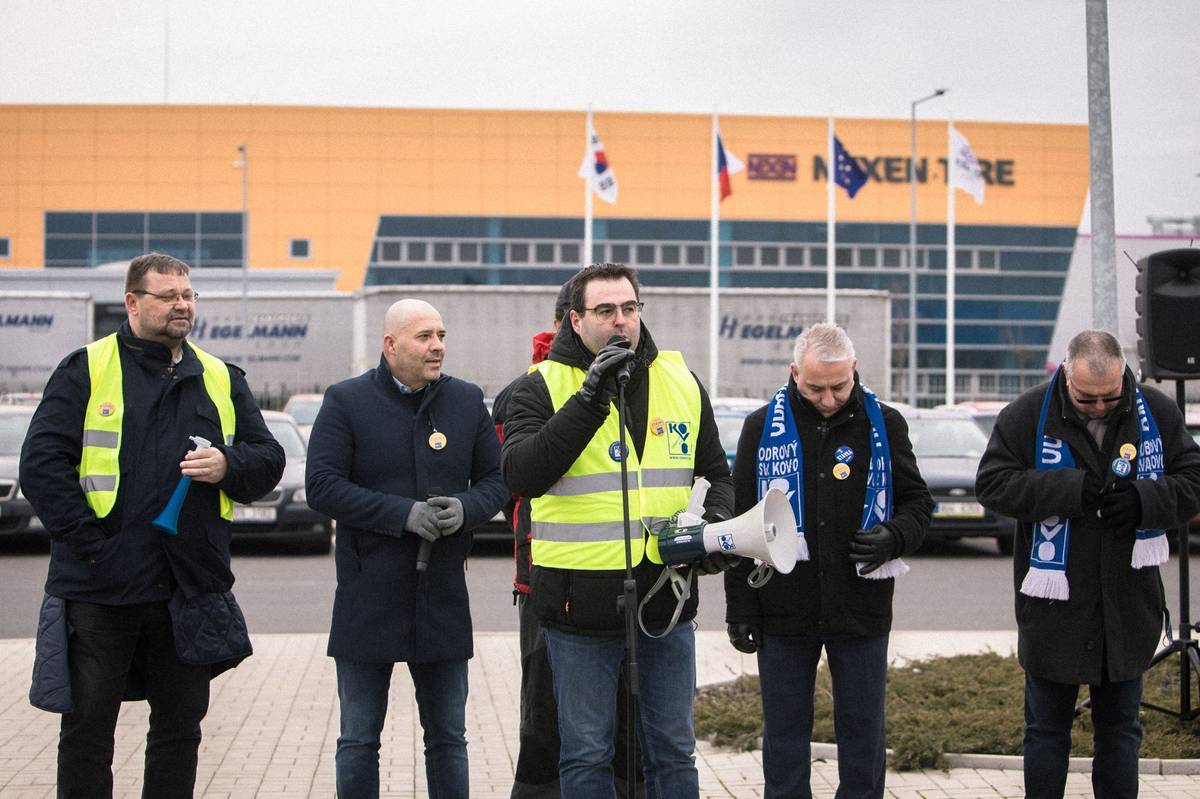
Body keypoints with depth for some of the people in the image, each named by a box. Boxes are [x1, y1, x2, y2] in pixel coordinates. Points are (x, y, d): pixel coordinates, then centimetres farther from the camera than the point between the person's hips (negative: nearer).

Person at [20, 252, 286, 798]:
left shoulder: (222, 380, 12)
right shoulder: (87, 369, 0)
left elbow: (268, 458, 13)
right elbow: (41, 462, -6)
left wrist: (229, 465, -9)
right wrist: (85, 540, -14)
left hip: (191, 588, 4)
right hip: (99, 588, -4)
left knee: (180, 728, 12)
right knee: (87, 729, 4)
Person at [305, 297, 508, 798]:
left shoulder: (466, 400, 7)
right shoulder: (347, 401, -4)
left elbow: (497, 479, 10)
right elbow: (322, 486, -11)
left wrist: (466, 508, -12)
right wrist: (404, 514, -18)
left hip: (444, 598, 3)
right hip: (367, 600, -3)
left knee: (448, 737, 12)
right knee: (358, 741, 7)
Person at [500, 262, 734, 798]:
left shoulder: (680, 382, 8)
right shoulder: (543, 387, -4)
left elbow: (716, 473, 18)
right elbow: (521, 475, -20)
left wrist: (717, 519, -4)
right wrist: (590, 399, -24)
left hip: (667, 601, 4)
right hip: (581, 607, -3)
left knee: (673, 752, 13)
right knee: (586, 754, 8)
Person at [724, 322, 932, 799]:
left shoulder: (884, 425, 1)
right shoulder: (762, 428, 1)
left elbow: (917, 504, 10)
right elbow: (741, 524, 5)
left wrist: (893, 537, -13)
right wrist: (740, 607, 1)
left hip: (861, 612, 0)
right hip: (783, 614, 0)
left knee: (862, 731, 8)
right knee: (784, 733, 9)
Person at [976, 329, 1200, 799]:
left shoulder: (1157, 414, -1)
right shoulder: (1028, 415, -8)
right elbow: (992, 485, -13)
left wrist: (1143, 500, -18)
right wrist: (1072, 491, -23)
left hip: (1128, 610, 2)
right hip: (1054, 607, -2)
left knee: (1120, 729, 14)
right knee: (1047, 729, 10)